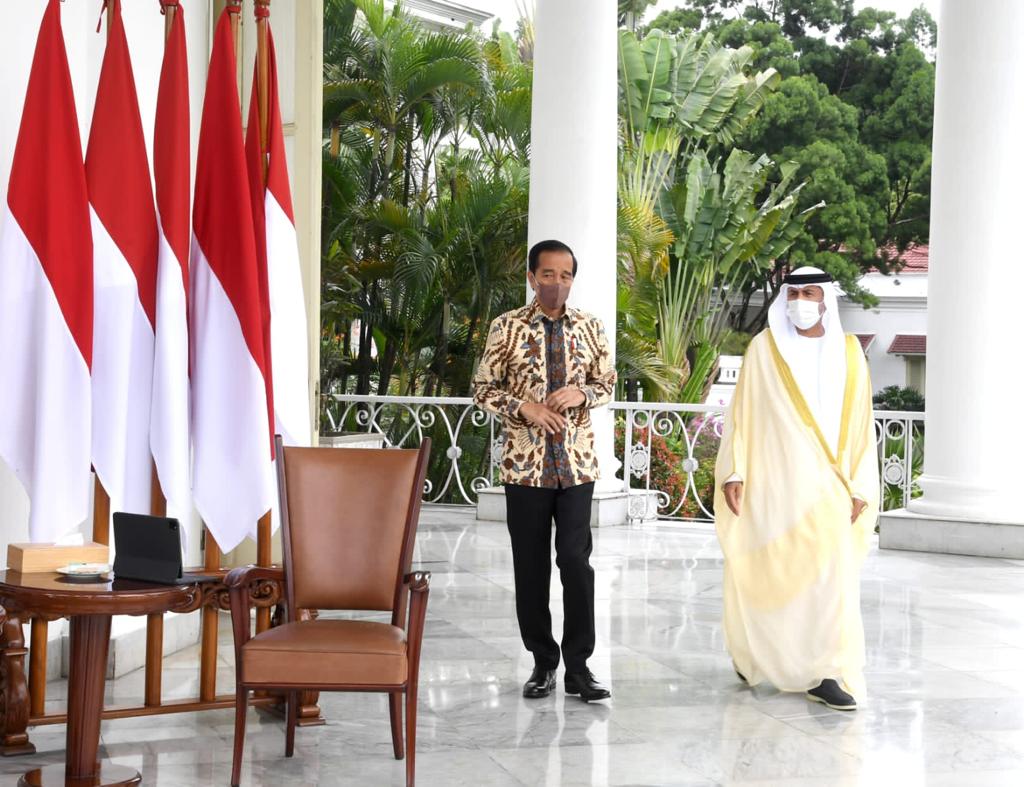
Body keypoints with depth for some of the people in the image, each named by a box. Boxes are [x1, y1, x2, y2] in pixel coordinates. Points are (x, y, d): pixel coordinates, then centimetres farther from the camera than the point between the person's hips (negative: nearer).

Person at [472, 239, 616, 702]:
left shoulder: (590, 328, 5)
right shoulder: (508, 327, 0)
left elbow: (607, 384, 13)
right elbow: (483, 389, 3)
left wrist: (582, 393, -9)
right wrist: (524, 408, -13)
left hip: (577, 461, 1)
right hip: (525, 463, 0)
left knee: (576, 560, -6)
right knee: (531, 565, 5)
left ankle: (578, 667, 3)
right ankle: (543, 662, 18)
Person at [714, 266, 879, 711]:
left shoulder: (848, 352, 7)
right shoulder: (764, 348, 1)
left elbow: (859, 423, 7)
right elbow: (741, 412, 0)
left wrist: (860, 487, 3)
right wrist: (733, 472, -6)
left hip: (826, 485, 2)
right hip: (772, 481, -2)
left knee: (831, 573, -6)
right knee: (764, 573, 4)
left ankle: (825, 674, 1)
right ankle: (753, 651, 29)